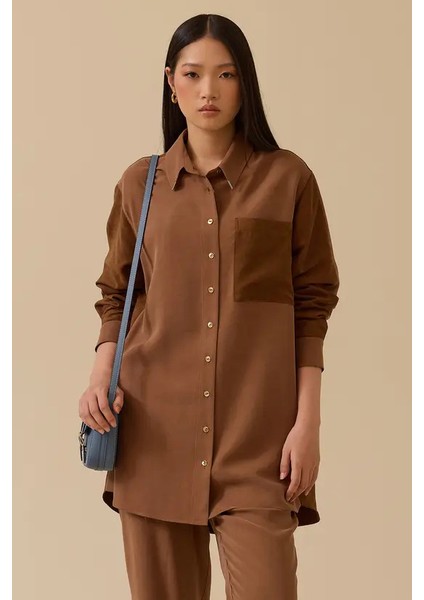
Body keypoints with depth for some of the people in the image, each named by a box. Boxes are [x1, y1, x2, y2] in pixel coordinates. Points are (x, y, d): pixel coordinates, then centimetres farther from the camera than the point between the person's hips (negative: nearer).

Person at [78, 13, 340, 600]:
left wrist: (308, 422, -4)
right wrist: (100, 376, -3)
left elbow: (312, 308, 2)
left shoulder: (288, 178, 2)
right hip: (156, 428, 2)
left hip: (257, 434, -2)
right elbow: (116, 296, 15)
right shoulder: (140, 183, 9)